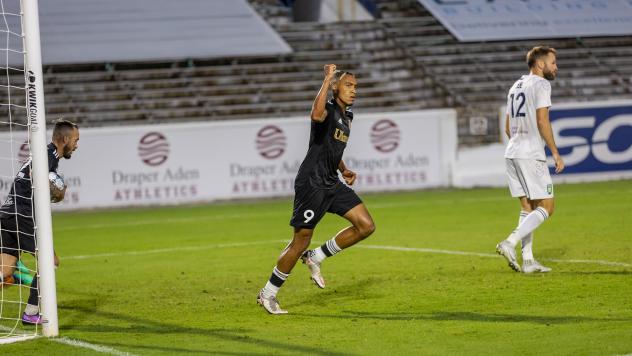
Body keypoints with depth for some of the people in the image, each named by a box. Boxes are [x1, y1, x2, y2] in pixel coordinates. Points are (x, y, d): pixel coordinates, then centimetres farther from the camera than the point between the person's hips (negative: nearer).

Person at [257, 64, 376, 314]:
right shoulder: (328, 111, -13)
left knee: (366, 226, -2)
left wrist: (343, 170, 17)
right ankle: (268, 294, 11)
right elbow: (317, 115, -41)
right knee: (301, 242, -4)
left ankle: (316, 257, 11)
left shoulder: (347, 116, 14)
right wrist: (327, 79, -34)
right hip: (311, 183, -8)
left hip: (331, 183, 8)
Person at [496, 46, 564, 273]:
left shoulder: (516, 87, 20)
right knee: (546, 206, -5)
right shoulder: (541, 84, -6)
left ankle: (528, 261, 7)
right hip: (531, 155, -9)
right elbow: (542, 122, -15)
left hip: (512, 153, 9)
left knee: (527, 207, 11)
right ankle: (510, 244, -18)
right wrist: (555, 153, -11)